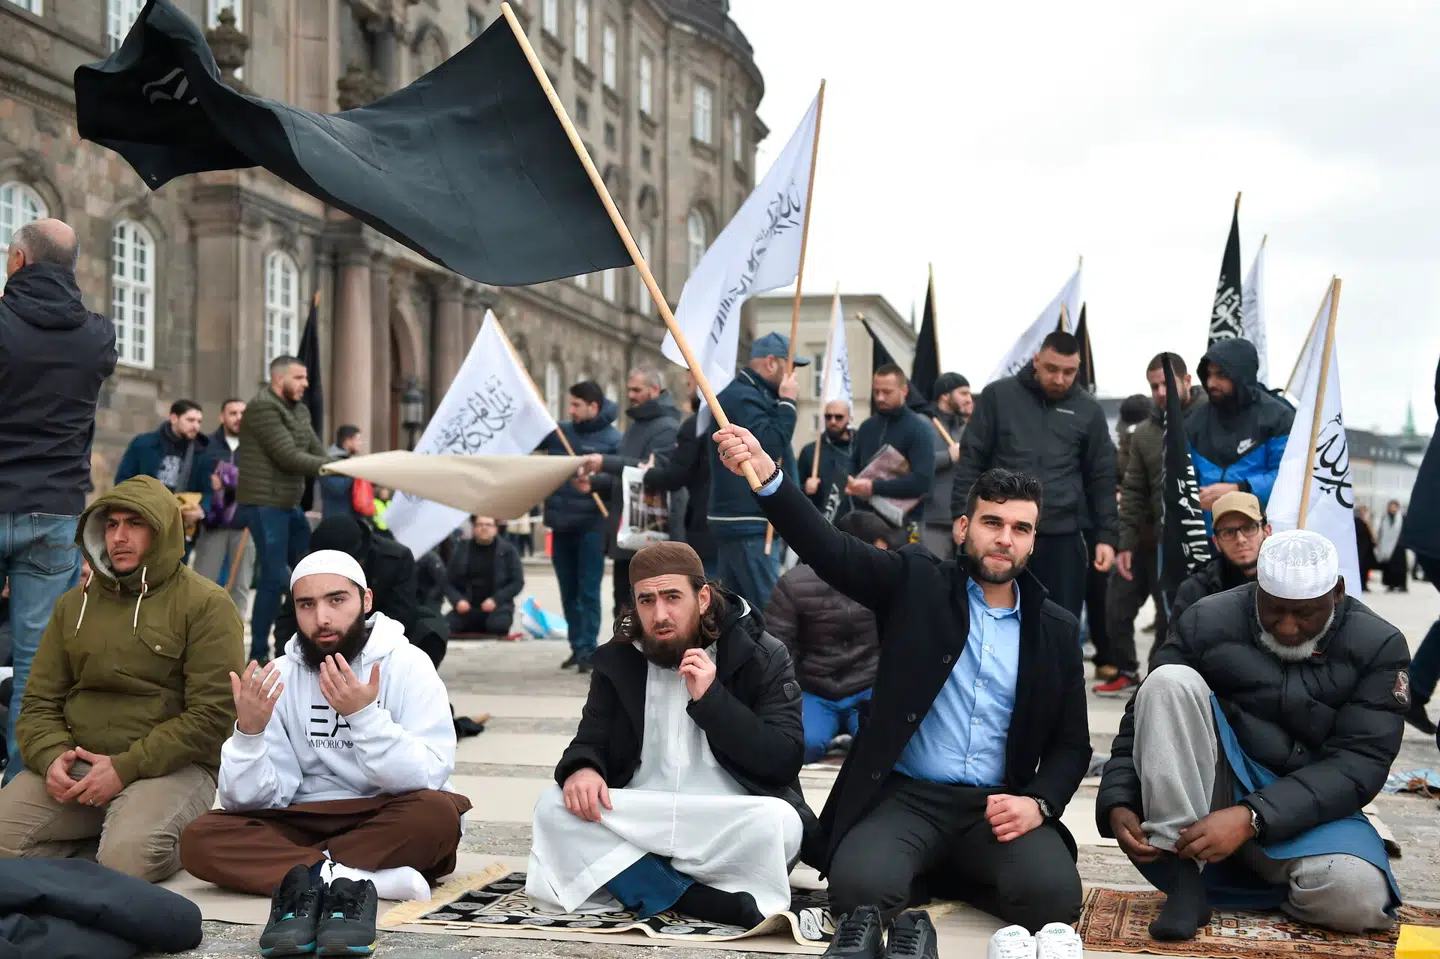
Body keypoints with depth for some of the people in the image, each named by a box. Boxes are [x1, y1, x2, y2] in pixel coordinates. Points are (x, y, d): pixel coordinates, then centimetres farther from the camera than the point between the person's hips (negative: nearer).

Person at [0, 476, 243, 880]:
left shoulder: (206, 604, -3)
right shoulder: (74, 604, 15)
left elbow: (212, 715, -10)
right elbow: (39, 702, 15)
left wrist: (125, 767, -16)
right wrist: (51, 756, -8)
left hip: (169, 767, -5)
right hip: (74, 766, 5)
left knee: (127, 860, -31)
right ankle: (109, 836, 2)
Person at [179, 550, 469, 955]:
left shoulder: (407, 665, -9)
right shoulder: (279, 676, -1)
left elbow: (428, 780, -20)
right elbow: (252, 799, -6)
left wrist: (365, 715, -30)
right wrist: (248, 732, -24)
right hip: (307, 823, 3)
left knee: (437, 812, -35)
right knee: (200, 838, -21)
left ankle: (307, 881, -28)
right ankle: (353, 879, -29)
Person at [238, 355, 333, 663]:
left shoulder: (299, 410, 15)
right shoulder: (263, 407, -13)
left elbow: (317, 452, 9)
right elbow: (289, 457, -19)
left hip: (290, 505, 9)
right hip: (265, 504, -9)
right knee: (275, 577, -7)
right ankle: (259, 654, 3)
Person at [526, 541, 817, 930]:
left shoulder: (762, 658, -4)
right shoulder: (618, 659, 7)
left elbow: (785, 761, -11)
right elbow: (591, 741, 7)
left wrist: (711, 698, -21)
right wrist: (581, 768, -19)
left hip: (728, 826, -3)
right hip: (637, 823, 4)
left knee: (780, 823, -35)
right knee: (555, 807, -24)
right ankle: (699, 899, -32)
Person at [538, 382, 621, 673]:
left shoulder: (613, 439, -5)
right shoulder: (559, 432, 10)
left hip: (591, 526, -6)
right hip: (561, 525, 6)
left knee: (588, 591, -5)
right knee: (568, 591, 11)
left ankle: (588, 649, -1)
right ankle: (577, 646, 20)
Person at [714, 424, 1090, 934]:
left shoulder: (1058, 631, 11)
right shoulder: (917, 584, 3)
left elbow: (1071, 743, 12)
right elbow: (830, 549, -12)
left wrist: (1037, 802, -10)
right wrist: (765, 474, -28)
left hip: (999, 808, 3)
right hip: (905, 796, -2)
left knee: (1053, 897, -27)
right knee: (860, 888, -32)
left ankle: (939, 877, 3)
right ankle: (926, 876, 4)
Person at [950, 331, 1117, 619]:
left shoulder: (1088, 410, 6)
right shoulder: (998, 396, 2)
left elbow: (1102, 478, 9)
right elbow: (971, 458, 3)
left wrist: (1105, 536, 3)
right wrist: (962, 513, -6)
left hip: (1062, 537, 1)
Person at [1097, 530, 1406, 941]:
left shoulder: (1379, 647, -6)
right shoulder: (1207, 623, -4)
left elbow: (1359, 763, -14)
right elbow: (1143, 721, 0)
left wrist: (1250, 819, -26)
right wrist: (1118, 803, -18)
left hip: (1305, 810, -1)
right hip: (1202, 796, 1)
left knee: (1356, 897, -33)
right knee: (1170, 682, -24)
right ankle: (1186, 881, -27)